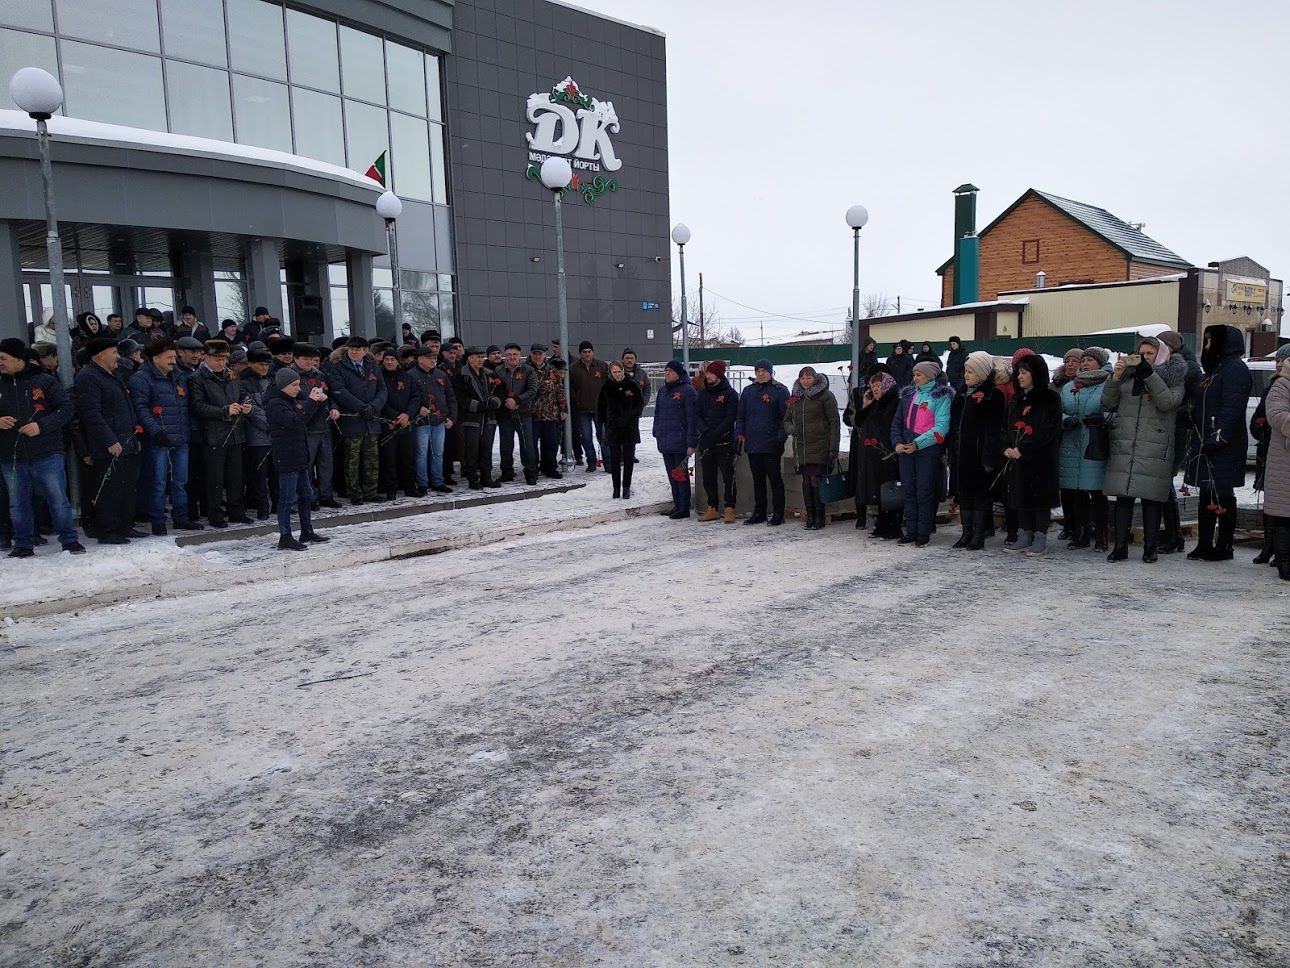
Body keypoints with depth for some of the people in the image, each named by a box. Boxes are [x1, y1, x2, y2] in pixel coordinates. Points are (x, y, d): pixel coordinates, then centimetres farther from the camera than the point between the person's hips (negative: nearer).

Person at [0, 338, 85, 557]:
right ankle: (23, 545, 21)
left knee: (58, 499, -1)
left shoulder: (45, 381, -2)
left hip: (46, 455, -4)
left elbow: (66, 409, -6)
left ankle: (70, 540, 9)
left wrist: (41, 426, -17)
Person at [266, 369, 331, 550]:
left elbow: (312, 415, 22)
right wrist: (311, 401, -25)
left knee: (306, 495, 16)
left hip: (300, 457, 9)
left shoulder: (295, 399, 13)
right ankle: (285, 538, 2)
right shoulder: (275, 404, -13)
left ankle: (307, 532, 28)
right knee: (287, 498, -4)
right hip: (286, 459, -9)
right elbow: (295, 421, -27)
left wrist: (321, 401, 3)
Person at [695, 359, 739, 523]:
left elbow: (730, 418, -10)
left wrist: (715, 434, -18)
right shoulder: (703, 394, 12)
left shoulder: (730, 394, -3)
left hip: (724, 442, -5)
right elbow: (697, 415, 7)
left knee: (728, 476, -3)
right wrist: (705, 431, -12)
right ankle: (712, 508, 16)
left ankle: (729, 508, 4)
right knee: (708, 477, 8)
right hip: (706, 442, 5)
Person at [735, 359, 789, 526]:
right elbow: (740, 416, 16)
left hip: (772, 445, -5)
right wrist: (739, 435, 6)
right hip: (752, 443, 5)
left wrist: (781, 437, -13)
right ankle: (759, 513, 18)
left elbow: (786, 416, -5)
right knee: (758, 480, 11)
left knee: (775, 479, -1)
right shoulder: (748, 391, 12)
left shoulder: (780, 391, -2)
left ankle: (778, 514, 5)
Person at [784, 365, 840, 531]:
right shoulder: (795, 398, 16)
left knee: (816, 481, -9)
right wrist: (791, 428, -2)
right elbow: (786, 420, 23)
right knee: (806, 482, 6)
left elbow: (833, 422, -4)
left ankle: (819, 519, -1)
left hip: (819, 447, -5)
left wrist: (833, 448, -11)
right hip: (801, 448, 5)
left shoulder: (825, 396, -1)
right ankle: (810, 517, 13)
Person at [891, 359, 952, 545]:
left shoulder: (941, 396, -3)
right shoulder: (908, 395, 16)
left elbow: (941, 427, -12)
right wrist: (897, 442, -2)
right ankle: (911, 531, 16)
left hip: (928, 451, -6)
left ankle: (924, 532, 5)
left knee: (924, 491, -3)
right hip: (905, 450, 6)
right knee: (908, 490, 8)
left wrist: (917, 443, -19)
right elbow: (897, 422, 16)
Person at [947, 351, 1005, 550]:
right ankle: (967, 532, 19)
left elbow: (994, 429, -14)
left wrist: (989, 458, -18)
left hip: (979, 454, -7)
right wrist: (950, 450, 12)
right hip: (960, 453, 7)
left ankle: (979, 535, 9)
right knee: (964, 492, 11)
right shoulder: (962, 393, 14)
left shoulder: (993, 395, -9)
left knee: (981, 493, 1)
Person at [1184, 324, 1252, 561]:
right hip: (1205, 444, 10)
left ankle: (1223, 547, 2)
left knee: (1222, 496, -4)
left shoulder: (1235, 368, -9)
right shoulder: (1213, 369, 21)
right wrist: (1195, 439, 17)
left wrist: (1218, 437, -24)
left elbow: (1232, 408, -19)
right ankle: (1204, 546, 16)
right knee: (1206, 496, 11)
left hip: (1224, 447, -9)